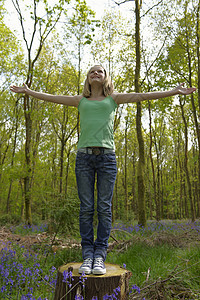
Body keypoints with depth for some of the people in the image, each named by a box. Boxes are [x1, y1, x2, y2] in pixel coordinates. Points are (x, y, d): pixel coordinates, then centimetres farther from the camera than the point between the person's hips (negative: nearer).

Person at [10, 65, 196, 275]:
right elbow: (52, 98, 25)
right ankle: (87, 255, 6)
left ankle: (100, 256, 4)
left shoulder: (114, 98, 18)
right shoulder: (81, 100, 21)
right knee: (86, 208, -1)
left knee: (104, 208, -3)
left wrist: (174, 92, 11)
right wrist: (28, 91, 27)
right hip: (84, 156, 1)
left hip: (107, 156, -1)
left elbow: (142, 96, 14)